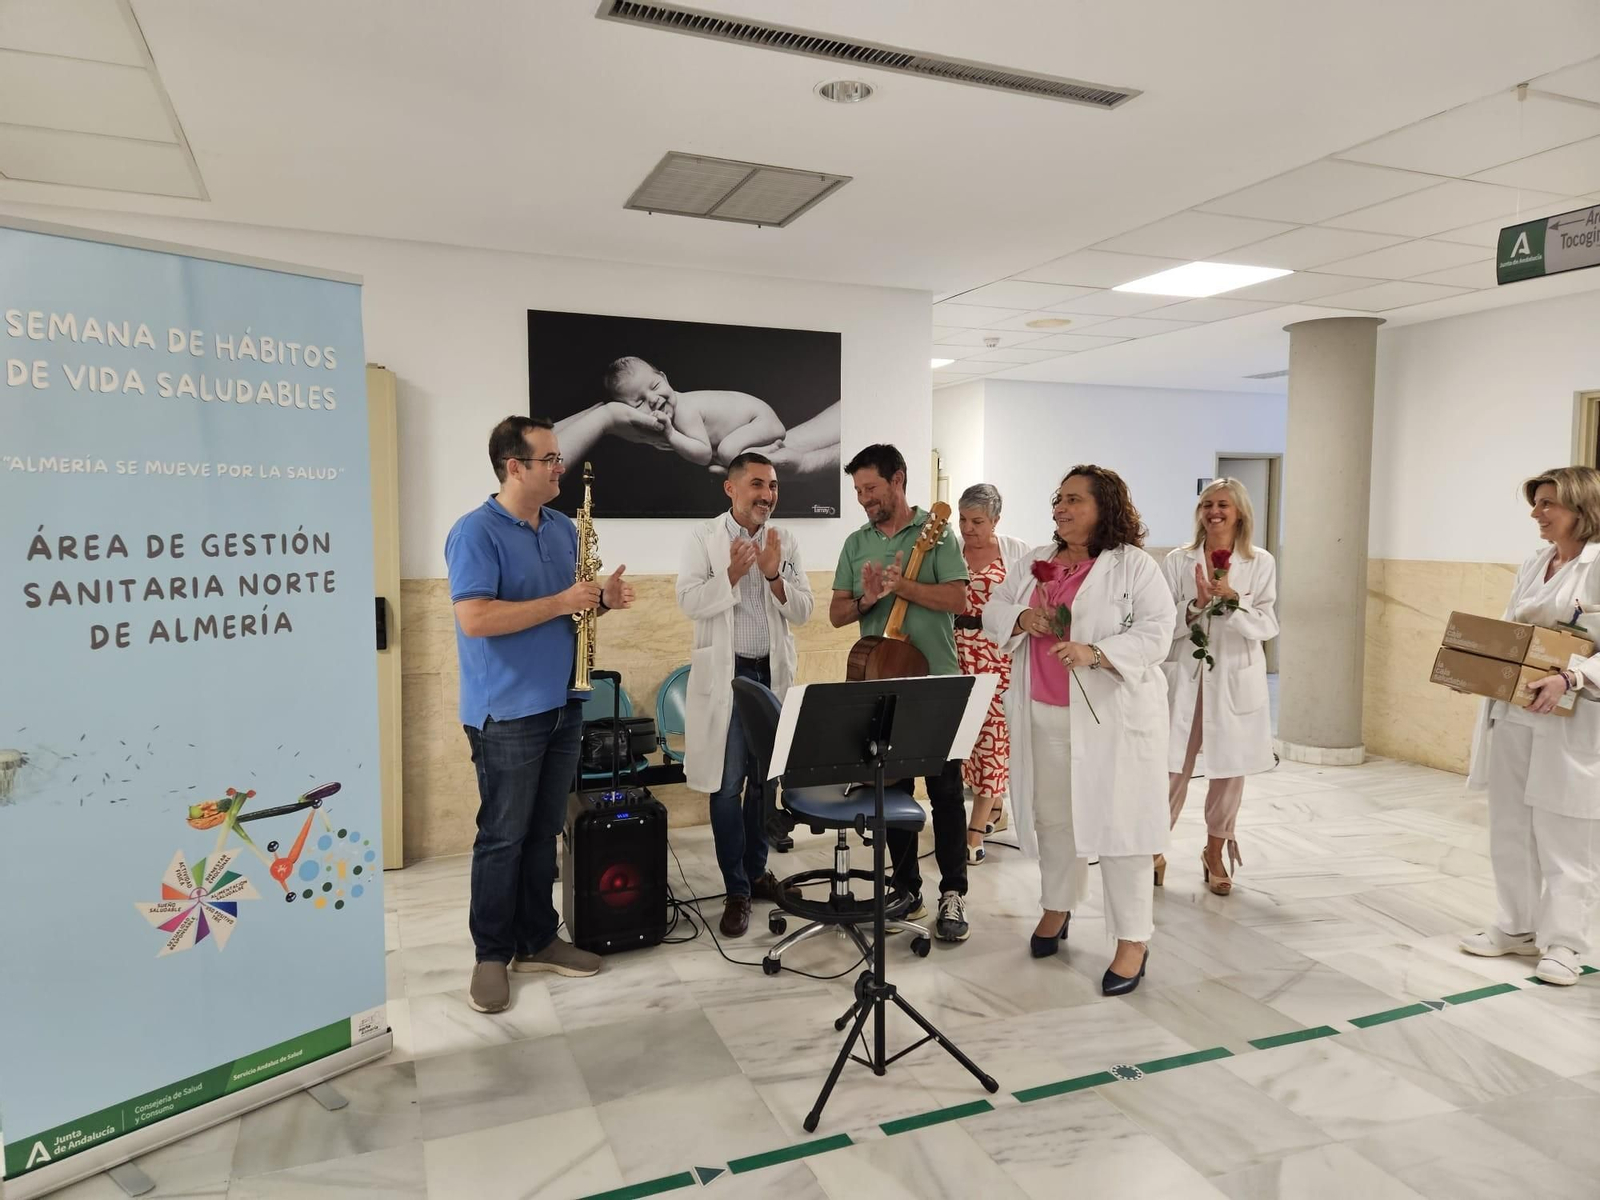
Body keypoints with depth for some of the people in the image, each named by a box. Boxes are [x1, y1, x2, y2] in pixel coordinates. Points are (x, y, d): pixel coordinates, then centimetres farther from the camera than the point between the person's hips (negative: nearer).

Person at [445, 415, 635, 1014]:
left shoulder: (564, 528, 11)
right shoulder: (475, 532, -13)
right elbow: (475, 618, -23)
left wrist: (601, 598, -3)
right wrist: (561, 603, -22)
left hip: (562, 703, 7)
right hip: (507, 712, -7)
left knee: (544, 831, 15)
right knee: (502, 837, 3)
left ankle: (538, 939, 27)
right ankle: (491, 954, 17)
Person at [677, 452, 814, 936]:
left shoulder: (786, 542, 5)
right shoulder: (703, 538, -3)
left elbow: (802, 612, 2)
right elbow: (689, 602, -12)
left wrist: (774, 575, -14)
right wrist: (732, 574, -24)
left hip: (774, 673, 4)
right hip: (725, 674, -3)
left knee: (765, 779, 13)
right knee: (728, 785, -1)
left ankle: (757, 870, 30)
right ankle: (736, 890, 10)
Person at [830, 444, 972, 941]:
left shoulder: (936, 534, -3)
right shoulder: (856, 544, 10)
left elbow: (958, 600, -13)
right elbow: (837, 614, 8)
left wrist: (900, 583, -21)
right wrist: (867, 599, -12)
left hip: (936, 685, -4)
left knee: (945, 790, 0)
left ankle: (953, 893, 12)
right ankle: (906, 890, 22)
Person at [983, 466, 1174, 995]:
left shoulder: (1134, 566, -6)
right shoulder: (1035, 563, 12)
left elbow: (1155, 632, -13)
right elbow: (992, 613, 14)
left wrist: (1096, 653, -26)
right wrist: (1021, 618, -8)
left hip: (1111, 716, -5)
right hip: (1042, 715, 6)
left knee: (1117, 822, -2)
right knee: (1052, 814, 16)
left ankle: (1134, 939, 10)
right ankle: (1056, 908, 35)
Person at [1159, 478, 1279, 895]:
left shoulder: (1260, 563, 2)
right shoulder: (1178, 561, 1)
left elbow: (1267, 627, -5)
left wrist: (1232, 599, -19)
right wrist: (1196, 604, -19)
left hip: (1235, 681, 1)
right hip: (1184, 677, -1)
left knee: (1229, 771, 9)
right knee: (1172, 770, 0)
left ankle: (1215, 853, 28)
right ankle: (1154, 852, 18)